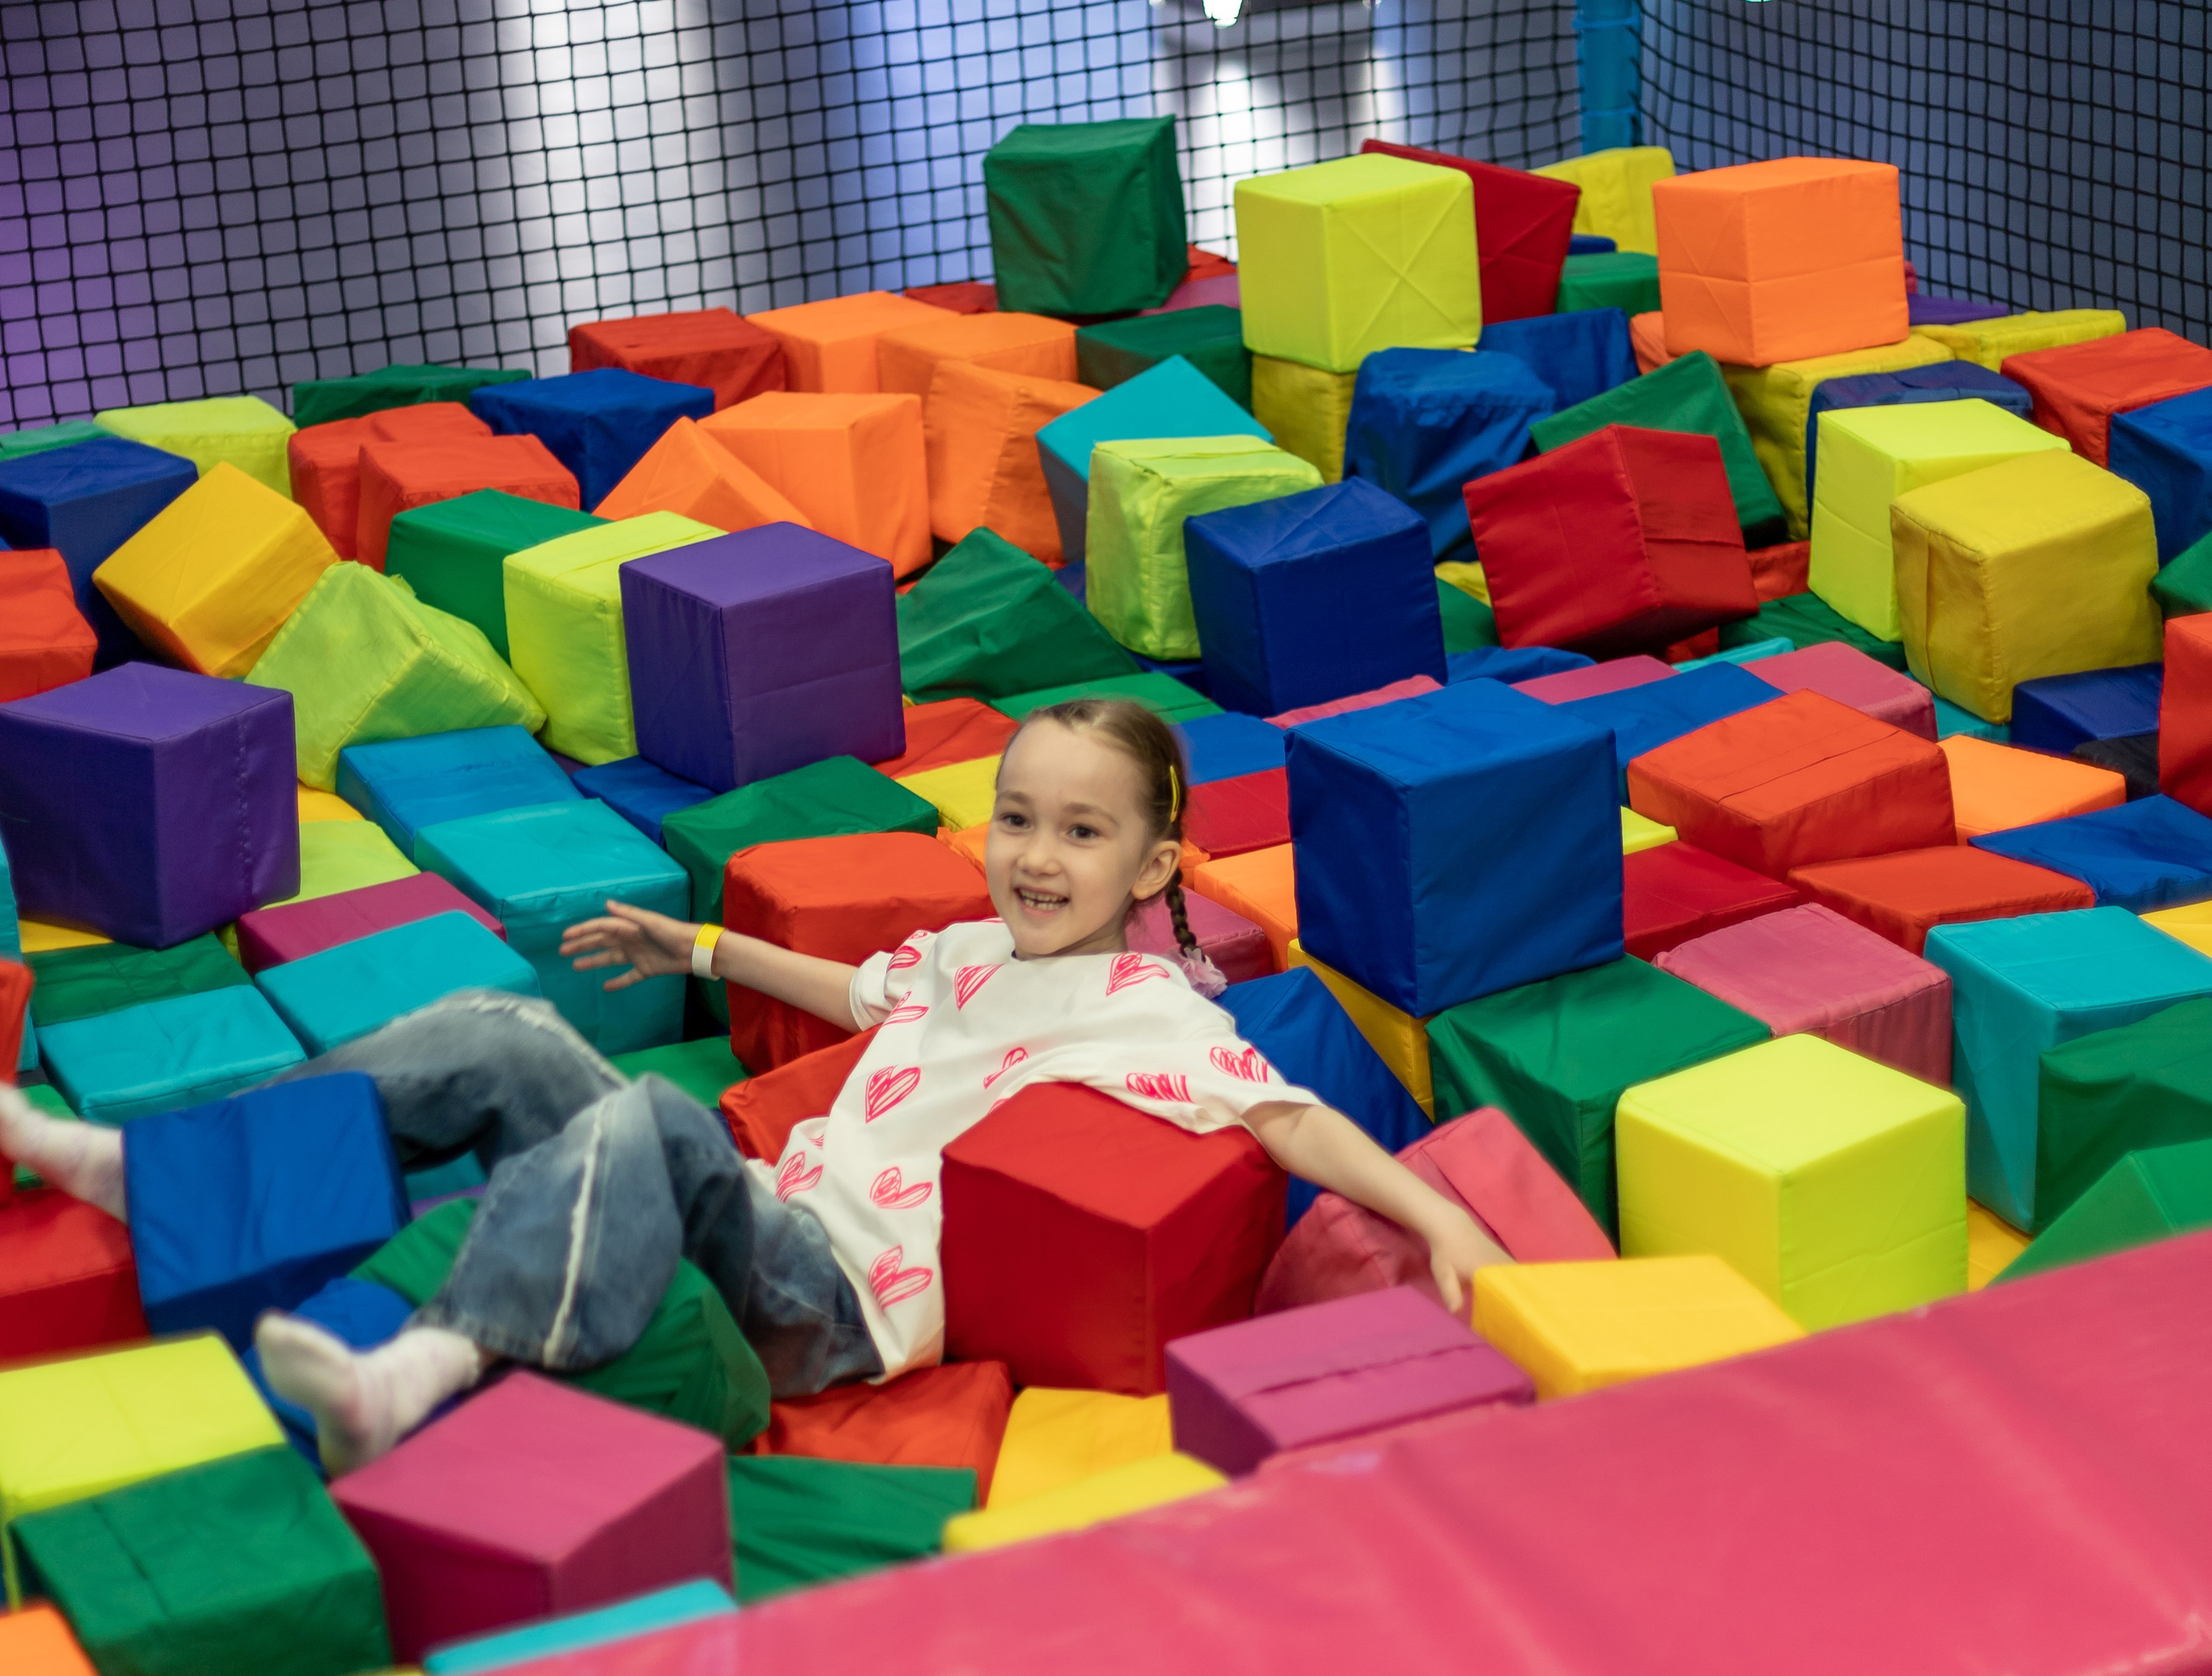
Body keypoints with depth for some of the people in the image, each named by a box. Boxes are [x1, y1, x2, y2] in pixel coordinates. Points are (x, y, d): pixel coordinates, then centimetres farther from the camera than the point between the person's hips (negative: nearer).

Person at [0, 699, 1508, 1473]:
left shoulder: (1155, 1015, -5)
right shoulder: (967, 955, 18)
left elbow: (1292, 1117, -15)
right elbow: (858, 996, 37)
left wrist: (1436, 1215, -28)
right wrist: (707, 949, 41)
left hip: (848, 1295, -8)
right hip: (770, 1220, 8)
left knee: (650, 1119, -34)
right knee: (508, 1039, -1)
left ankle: (438, 1363, -51)